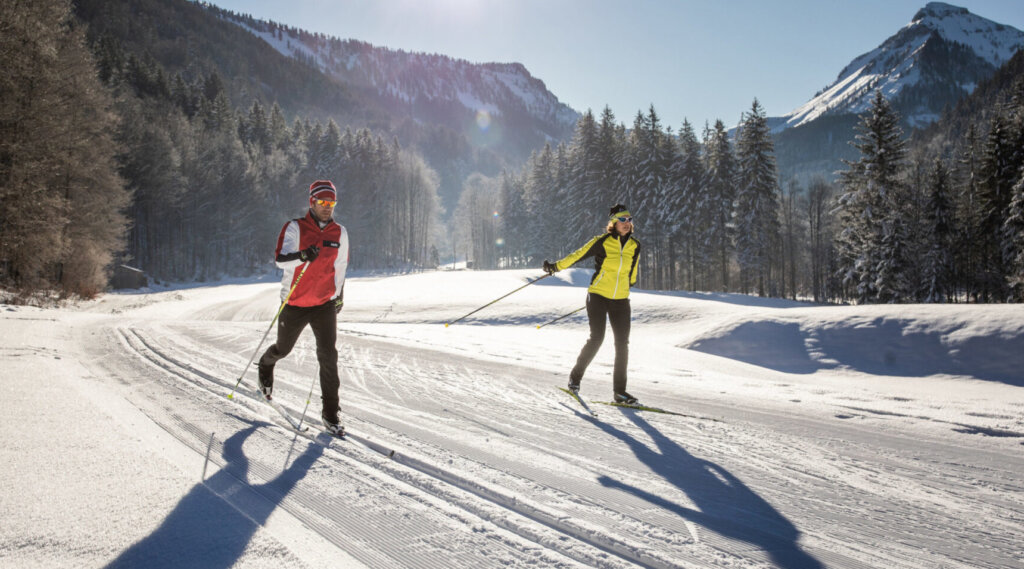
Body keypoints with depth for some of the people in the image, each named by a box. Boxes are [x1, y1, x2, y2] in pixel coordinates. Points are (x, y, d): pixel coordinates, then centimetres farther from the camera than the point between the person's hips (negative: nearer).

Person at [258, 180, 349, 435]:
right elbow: (280, 259, -21)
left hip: (325, 304, 2)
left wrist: (339, 295, 23)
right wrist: (303, 256, -39)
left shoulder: (340, 233, 3)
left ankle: (330, 412, -2)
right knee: (283, 348, 18)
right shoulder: (294, 228, -9)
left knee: (328, 355, -10)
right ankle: (266, 365, 55)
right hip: (295, 304, -2)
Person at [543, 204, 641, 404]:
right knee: (596, 338, -13)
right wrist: (555, 267, -9)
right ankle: (575, 377, 8)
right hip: (598, 296, -4)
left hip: (620, 300, 4)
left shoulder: (634, 246, 5)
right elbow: (578, 255, -5)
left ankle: (619, 391, 5)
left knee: (622, 343, -2)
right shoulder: (602, 242, -8)